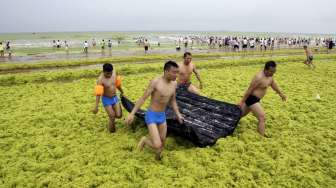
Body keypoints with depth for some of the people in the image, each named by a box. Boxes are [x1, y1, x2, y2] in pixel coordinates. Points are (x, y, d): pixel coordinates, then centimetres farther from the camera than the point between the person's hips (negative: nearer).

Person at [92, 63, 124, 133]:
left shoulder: (114, 73, -6)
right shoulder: (101, 79, -23)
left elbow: (118, 84, 12)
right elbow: (98, 93, -27)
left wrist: (122, 92, 25)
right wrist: (96, 106, -32)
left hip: (115, 98, 5)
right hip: (106, 99, -5)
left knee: (119, 115, 0)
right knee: (112, 117, -5)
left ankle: (112, 112, 34)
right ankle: (111, 129, 22)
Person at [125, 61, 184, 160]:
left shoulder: (173, 84, 0)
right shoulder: (155, 82, -21)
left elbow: (172, 101, 14)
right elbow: (143, 98, -17)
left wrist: (178, 114, 3)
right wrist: (132, 114, -21)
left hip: (162, 116, 6)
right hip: (151, 116, -6)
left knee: (162, 143, 18)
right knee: (157, 146, -14)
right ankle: (144, 140, 18)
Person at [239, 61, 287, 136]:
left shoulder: (270, 75, 3)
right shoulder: (259, 77, -26)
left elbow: (273, 84, 22)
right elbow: (249, 90, -22)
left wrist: (281, 94, 31)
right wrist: (242, 102, -18)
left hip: (255, 99, 10)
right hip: (252, 99, -10)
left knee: (241, 114, 24)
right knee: (262, 117, -16)